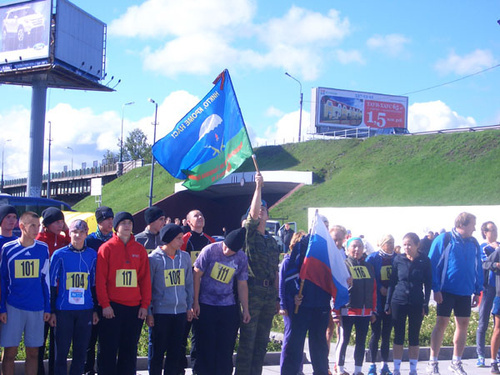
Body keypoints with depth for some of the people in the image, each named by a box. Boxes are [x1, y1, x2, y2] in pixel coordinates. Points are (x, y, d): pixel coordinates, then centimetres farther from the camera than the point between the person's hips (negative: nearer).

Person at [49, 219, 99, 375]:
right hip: (63, 310, -2)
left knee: (81, 351, 7)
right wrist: (52, 311, -3)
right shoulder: (59, 255, -1)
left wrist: (95, 309, 11)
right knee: (61, 351, 1)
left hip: (86, 310, 3)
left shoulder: (92, 255, 7)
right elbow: (52, 284, 1)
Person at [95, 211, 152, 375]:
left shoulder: (140, 249, 10)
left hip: (134, 307, 3)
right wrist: (105, 304, -10)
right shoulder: (107, 248, 0)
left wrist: (145, 305, 2)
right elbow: (100, 279, -4)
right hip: (112, 307, -3)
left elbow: (145, 279, 9)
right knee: (108, 348, 0)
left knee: (129, 349, 8)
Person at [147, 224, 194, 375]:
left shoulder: (185, 257, 7)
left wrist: (189, 306, 13)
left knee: (176, 351, 10)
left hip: (180, 311, 4)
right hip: (159, 312, -4)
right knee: (157, 351, 3)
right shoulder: (154, 258, -7)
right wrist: (148, 312, -6)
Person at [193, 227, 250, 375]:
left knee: (226, 346, 6)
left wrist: (245, 309, 8)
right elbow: (197, 275, -6)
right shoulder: (210, 250, -11)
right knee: (206, 345, 3)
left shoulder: (242, 259, -1)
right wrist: (195, 302, -7)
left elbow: (242, 284, 8)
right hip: (206, 306, -2)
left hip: (228, 307, 3)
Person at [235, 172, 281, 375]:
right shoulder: (249, 234, 1)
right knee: (247, 339, -5)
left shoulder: (272, 242, 17)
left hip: (269, 293, 6)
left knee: (262, 341, 9)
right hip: (252, 291, -6)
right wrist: (258, 186, -17)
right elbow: (252, 213, -18)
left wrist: (277, 297, 15)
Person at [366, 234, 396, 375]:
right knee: (376, 333, -1)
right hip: (377, 300, -3)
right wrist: (380, 288, -12)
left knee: (387, 333, 8)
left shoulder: (396, 258, 6)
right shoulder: (372, 258, -3)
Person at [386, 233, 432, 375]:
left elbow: (428, 283, 1)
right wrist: (388, 303, 3)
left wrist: (425, 304, -4)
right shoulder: (398, 259, 1)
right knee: (398, 336, 5)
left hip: (417, 303, -1)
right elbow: (392, 282, 5)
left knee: (414, 337, 7)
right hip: (398, 302, 1)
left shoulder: (425, 261, -2)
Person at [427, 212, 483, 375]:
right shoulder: (444, 239, -8)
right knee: (441, 323, -3)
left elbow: (478, 268, 14)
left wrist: (477, 291, 9)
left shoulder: (473, 243, 7)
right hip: (446, 291, -5)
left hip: (465, 292, 5)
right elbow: (432, 264, -8)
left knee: (463, 324, 7)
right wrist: (436, 289, -13)